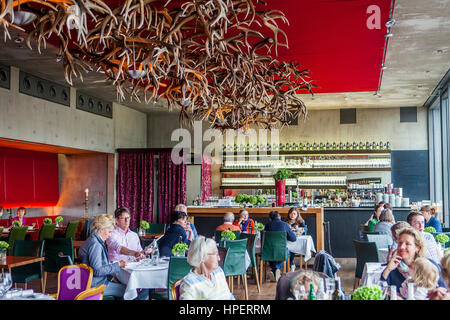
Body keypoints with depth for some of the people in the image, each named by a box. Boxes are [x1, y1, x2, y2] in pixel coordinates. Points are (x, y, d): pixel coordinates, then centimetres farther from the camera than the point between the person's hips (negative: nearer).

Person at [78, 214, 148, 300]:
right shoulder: (95, 244, -19)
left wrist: (111, 276, 9)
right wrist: (118, 265, -17)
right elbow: (97, 271, -24)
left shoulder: (93, 240, 14)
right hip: (97, 285, -11)